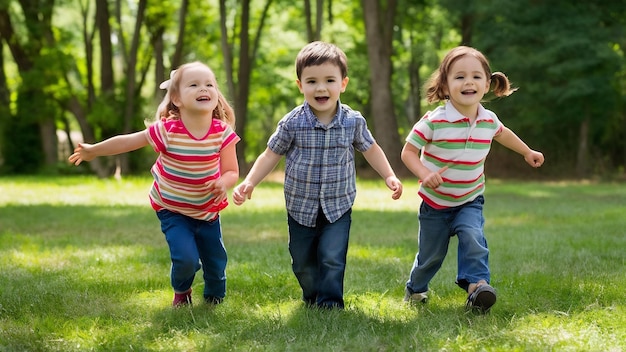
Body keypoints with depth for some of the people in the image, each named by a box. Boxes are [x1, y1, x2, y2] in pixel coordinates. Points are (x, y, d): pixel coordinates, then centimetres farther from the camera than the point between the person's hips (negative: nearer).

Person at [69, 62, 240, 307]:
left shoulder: (223, 133, -16)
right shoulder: (167, 130, -23)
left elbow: (232, 171, -9)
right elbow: (128, 141, -10)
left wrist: (223, 183, -32)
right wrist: (93, 151, -1)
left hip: (208, 211, 3)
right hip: (172, 210, -2)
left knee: (216, 263, 8)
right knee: (187, 258, -17)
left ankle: (215, 298, 42)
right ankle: (181, 291, 19)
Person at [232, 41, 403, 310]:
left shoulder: (353, 121, -9)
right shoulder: (292, 123, -13)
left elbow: (370, 149, 10)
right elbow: (271, 155, -2)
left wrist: (389, 176, 2)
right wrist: (249, 183, -12)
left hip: (338, 208, -1)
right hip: (301, 207, 1)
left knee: (332, 258, -11)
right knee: (303, 262, 12)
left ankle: (330, 303, 4)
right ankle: (312, 298, 36)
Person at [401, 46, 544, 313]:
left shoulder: (489, 120, -7)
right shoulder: (434, 121, -23)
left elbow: (502, 133, 18)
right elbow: (408, 151, -16)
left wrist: (527, 152, 31)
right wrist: (424, 174, -34)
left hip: (470, 200, 2)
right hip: (436, 201, -2)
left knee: (472, 236, -25)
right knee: (431, 253, 10)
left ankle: (477, 285, -23)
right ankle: (415, 289, 37)